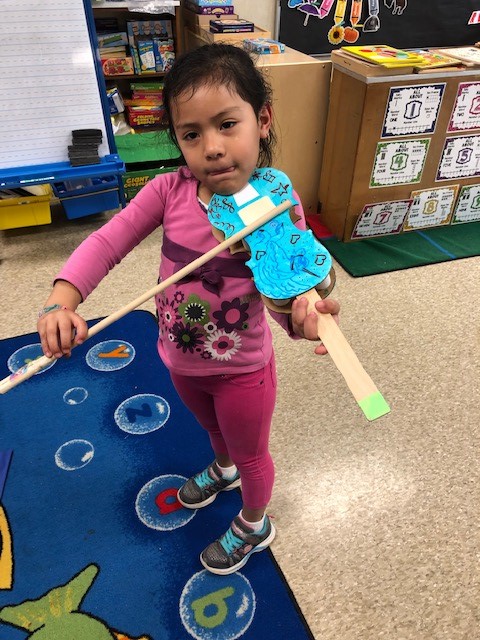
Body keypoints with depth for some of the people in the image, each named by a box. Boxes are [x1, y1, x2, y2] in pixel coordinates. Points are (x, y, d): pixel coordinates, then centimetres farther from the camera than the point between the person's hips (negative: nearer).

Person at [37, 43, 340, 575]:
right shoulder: (170, 191, -18)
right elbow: (108, 242, -17)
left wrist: (303, 316, -50)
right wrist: (62, 299, -33)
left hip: (241, 369, -4)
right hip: (181, 360, 4)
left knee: (250, 453, 25)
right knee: (214, 429, 36)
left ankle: (253, 526, 57)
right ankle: (221, 469, 73)